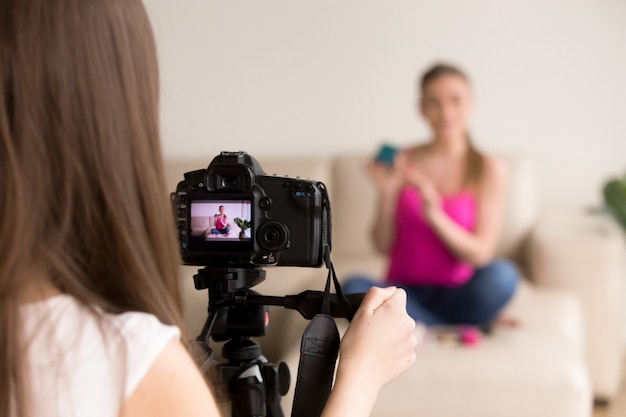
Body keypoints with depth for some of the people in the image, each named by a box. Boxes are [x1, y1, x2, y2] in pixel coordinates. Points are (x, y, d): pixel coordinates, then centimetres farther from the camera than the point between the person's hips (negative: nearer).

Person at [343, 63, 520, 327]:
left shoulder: (488, 169, -2)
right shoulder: (403, 163, 1)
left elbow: (481, 254, -8)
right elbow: (383, 246, 0)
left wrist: (434, 214, -22)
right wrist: (387, 196, -17)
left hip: (457, 296, -1)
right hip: (406, 294, 2)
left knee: (502, 274, -32)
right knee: (353, 288, -30)